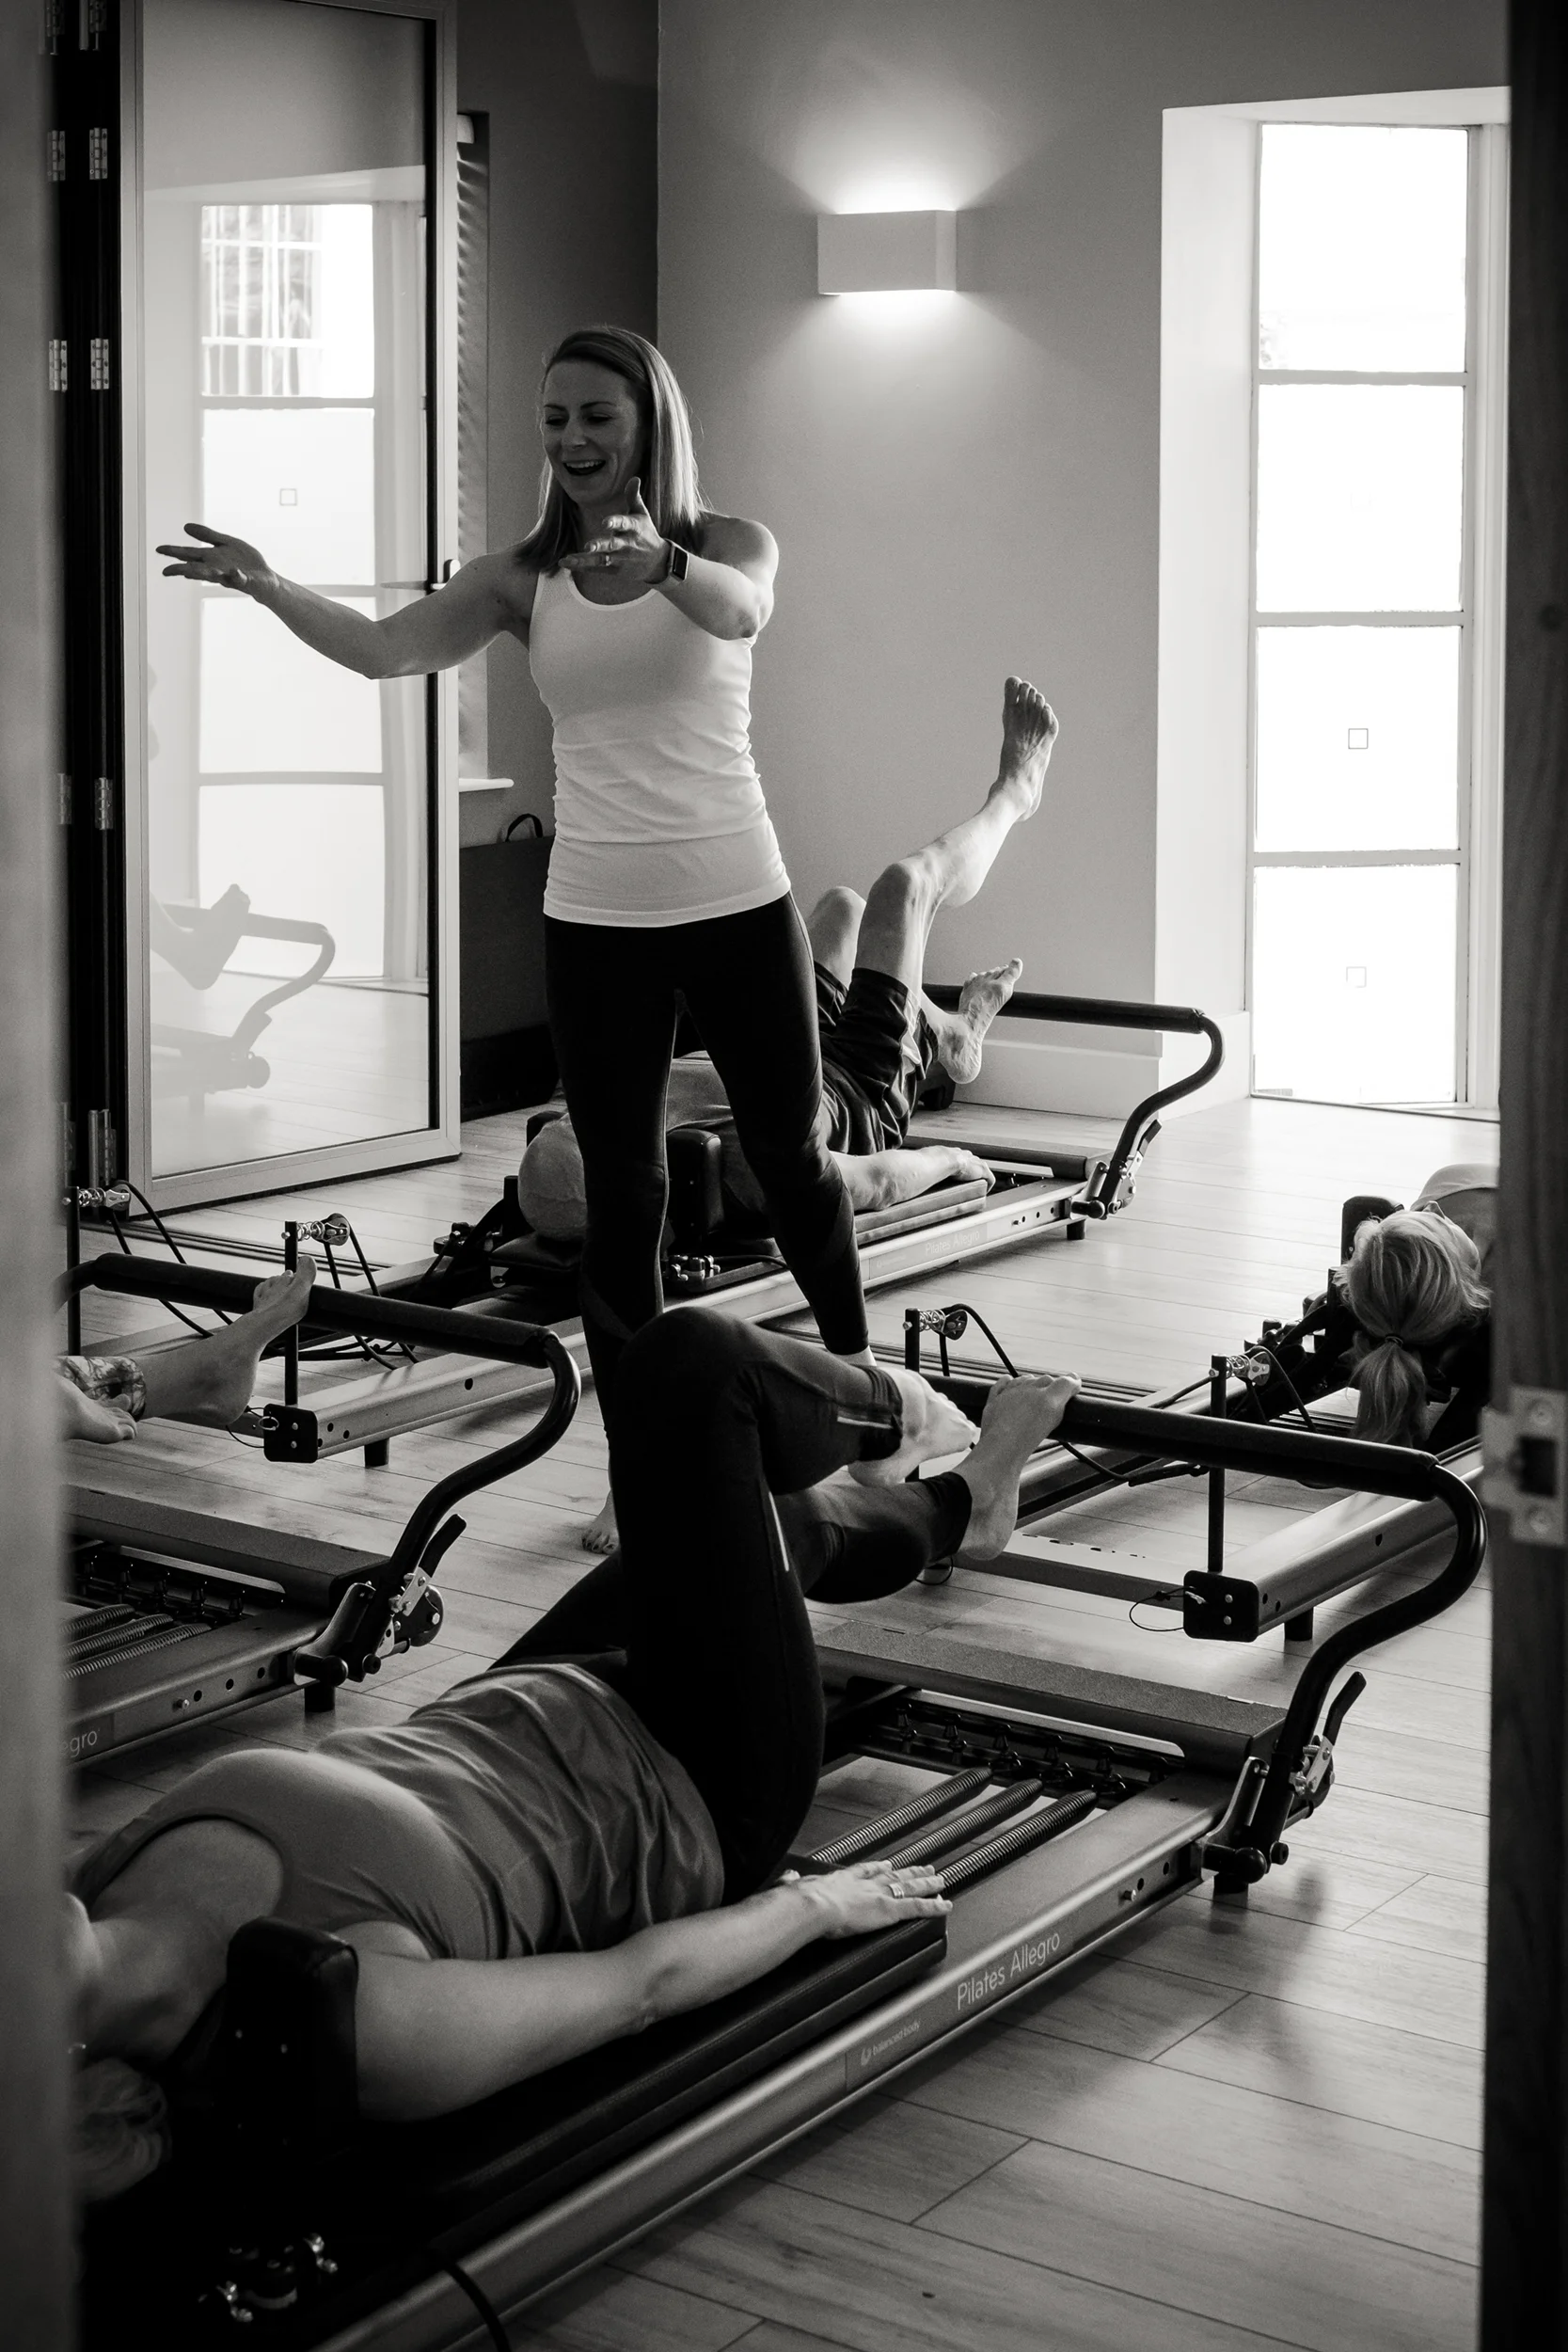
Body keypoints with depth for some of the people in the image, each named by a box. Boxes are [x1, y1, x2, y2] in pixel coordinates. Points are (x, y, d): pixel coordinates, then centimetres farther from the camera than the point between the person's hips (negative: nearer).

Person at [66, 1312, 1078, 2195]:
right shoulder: (356, 2034, -43)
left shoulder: (89, 1919, -27)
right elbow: (640, 1983, -25)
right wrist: (820, 1903, -9)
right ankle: (896, 1418, 33)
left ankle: (953, 1508, 61)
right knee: (693, 1361, -3)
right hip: (685, 1800, -6)